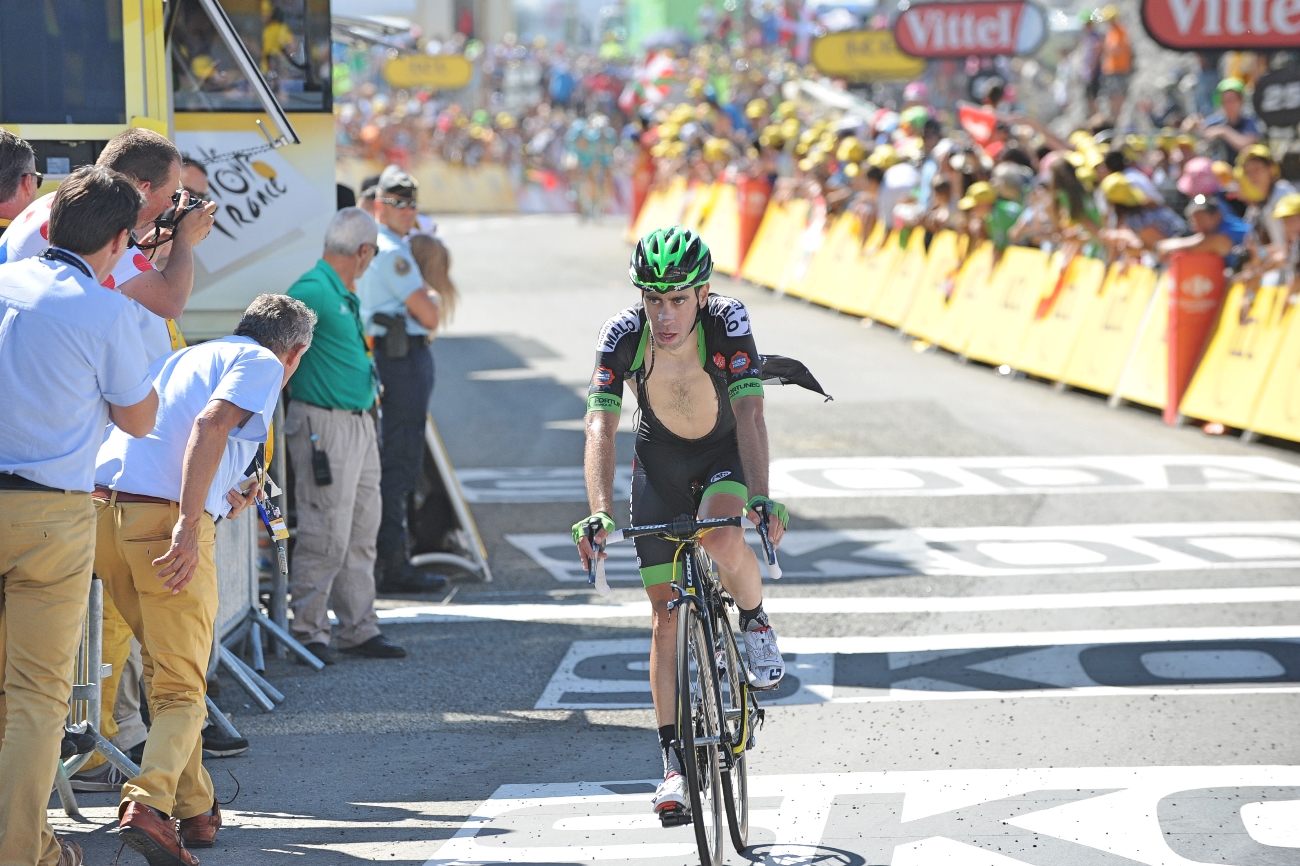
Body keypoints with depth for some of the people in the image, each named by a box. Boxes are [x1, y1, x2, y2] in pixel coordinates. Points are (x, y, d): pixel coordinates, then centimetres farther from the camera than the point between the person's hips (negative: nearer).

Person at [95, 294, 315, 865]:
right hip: (165, 517, -7)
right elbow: (211, 422, -12)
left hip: (102, 508, 7)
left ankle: (195, 809, 26)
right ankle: (148, 803, -26)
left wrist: (223, 505, 35)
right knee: (182, 689, -4)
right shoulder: (261, 363, 8)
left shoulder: (183, 358, 30)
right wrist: (190, 526, -20)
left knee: (166, 666, 22)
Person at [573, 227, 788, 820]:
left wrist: (761, 497, -50)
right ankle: (673, 760, 3)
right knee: (666, 611, -3)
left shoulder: (728, 323, -29)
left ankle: (755, 622, -2)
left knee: (721, 541, -34)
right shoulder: (622, 336, -25)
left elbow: (749, 414, -36)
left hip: (726, 454, -2)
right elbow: (601, 427, -29)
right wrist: (599, 512, -43)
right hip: (660, 463, 2)